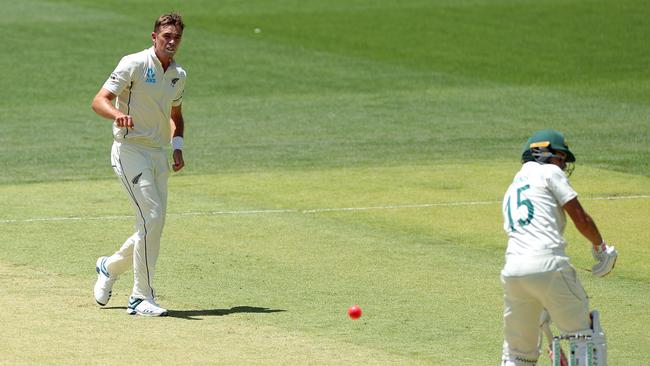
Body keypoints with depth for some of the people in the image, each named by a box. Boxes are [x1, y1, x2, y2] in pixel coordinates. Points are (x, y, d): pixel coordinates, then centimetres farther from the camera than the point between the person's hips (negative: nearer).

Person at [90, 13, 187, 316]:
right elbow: (99, 101, -18)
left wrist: (177, 146, 9)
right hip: (130, 151, -8)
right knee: (152, 217, -18)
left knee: (154, 224, 8)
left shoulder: (178, 75, 11)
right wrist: (117, 114, -40)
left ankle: (110, 267, 34)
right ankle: (141, 298, -12)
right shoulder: (134, 64, -11)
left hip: (158, 155, 8)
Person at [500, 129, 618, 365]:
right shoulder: (548, 172, 9)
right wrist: (600, 247, 20)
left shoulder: (512, 189, 30)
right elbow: (581, 220, 1)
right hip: (547, 266, -6)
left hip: (512, 272, 6)